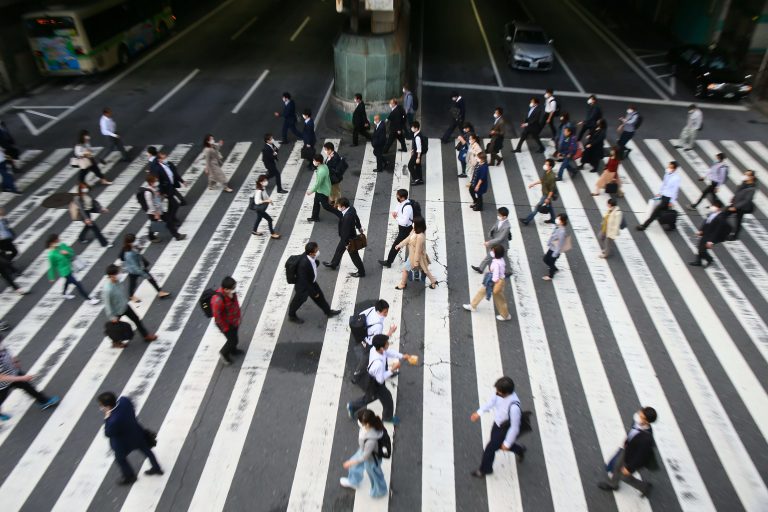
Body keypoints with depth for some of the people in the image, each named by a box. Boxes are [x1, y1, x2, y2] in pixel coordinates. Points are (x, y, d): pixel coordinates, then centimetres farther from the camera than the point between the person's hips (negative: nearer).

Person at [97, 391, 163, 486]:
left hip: (124, 442, -6)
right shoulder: (124, 400, -26)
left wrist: (107, 418, -28)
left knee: (120, 458, 26)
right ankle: (156, 468, 50)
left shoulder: (114, 420, -45)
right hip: (137, 433, 6)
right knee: (146, 450, 28)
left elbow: (108, 433, -25)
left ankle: (129, 477, 51)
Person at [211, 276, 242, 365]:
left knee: (234, 337, 27)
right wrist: (225, 328, -15)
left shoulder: (231, 293, -18)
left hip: (234, 321, 7)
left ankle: (232, 350, 56)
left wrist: (238, 317, 11)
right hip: (225, 323, -7)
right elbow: (217, 316, -27)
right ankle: (224, 353, 40)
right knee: (233, 340, 10)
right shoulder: (218, 300, -39)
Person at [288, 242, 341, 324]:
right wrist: (313, 293, -21)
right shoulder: (304, 264, -43)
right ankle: (291, 316, 48)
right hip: (303, 286, -7)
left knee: (319, 296, 24)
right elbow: (304, 281, -31)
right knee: (298, 301, 20)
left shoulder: (312, 257, -21)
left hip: (312, 282, 7)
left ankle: (328, 312, 47)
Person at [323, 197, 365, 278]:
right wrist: (359, 227, 23)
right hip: (345, 236, 9)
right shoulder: (352, 208, -13)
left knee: (354, 255, 11)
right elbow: (356, 218, 5)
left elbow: (346, 232, -30)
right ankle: (333, 264, 51)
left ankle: (361, 272, 31)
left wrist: (346, 244, -18)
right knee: (339, 249, 28)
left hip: (349, 239, -9)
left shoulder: (347, 217, -40)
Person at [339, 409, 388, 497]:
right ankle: (353, 482, 62)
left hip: (372, 458, -7)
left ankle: (379, 491, 58)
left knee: (374, 474, 25)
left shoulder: (371, 440, -47)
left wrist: (351, 463, -14)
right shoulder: (372, 423, -28)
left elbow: (365, 456, -29)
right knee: (355, 465, 30)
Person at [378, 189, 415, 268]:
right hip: (403, 228, 9)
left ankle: (388, 262, 19)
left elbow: (404, 222, -35)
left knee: (396, 245, 4)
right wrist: (395, 213, -10)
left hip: (405, 229, -9)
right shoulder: (401, 202, -5)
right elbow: (398, 210, 13)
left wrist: (396, 218, -19)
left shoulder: (407, 207, -33)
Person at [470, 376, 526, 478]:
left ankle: (485, 469, 39)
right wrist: (479, 412, 2)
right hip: (497, 423, 7)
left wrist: (507, 444, -16)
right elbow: (492, 400, -1)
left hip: (505, 430, -7)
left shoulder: (513, 407, -42)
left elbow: (515, 427, -28)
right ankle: (519, 450, 55)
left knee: (490, 448, 9)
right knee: (497, 444, 28)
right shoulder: (500, 393, -24)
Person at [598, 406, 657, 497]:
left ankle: (644, 486, 47)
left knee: (624, 475, 21)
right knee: (617, 465, 29)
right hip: (627, 449, 7)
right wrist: (626, 443, 15)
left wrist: (629, 468, -15)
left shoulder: (646, 439, -44)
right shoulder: (637, 419, -26)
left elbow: (640, 456, -29)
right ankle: (612, 484, 58)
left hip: (633, 460, -7)